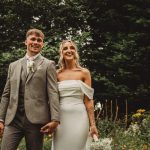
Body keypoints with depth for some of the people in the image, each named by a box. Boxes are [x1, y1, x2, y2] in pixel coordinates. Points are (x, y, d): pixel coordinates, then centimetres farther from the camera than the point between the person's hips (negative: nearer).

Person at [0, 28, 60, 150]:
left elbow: (53, 93, -4)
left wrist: (55, 119, -13)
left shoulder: (48, 65, 5)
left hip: (36, 119, -3)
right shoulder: (14, 65, 17)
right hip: (13, 119, 3)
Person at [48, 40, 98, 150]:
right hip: (61, 118, 2)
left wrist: (92, 124, -5)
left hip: (78, 117, -2)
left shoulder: (84, 73, 2)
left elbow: (88, 100, 0)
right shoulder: (57, 74, 8)